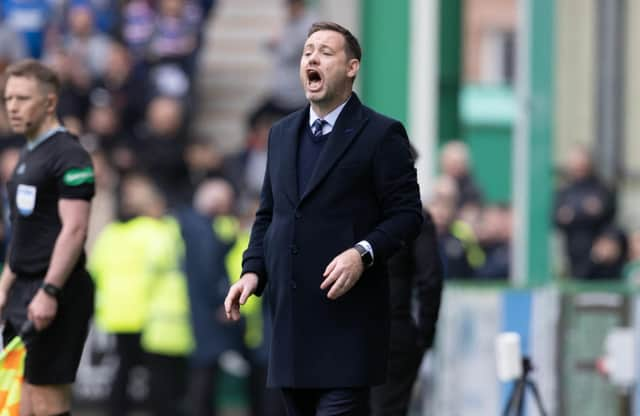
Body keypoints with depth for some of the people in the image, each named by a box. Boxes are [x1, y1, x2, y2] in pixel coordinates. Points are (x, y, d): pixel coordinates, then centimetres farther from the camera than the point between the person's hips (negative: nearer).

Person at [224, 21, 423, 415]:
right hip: (291, 315, 6)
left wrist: (363, 253, -20)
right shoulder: (282, 133, 17)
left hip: (348, 314, -6)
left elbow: (407, 214, -5)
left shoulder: (381, 134, -2)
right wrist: (253, 270, 5)